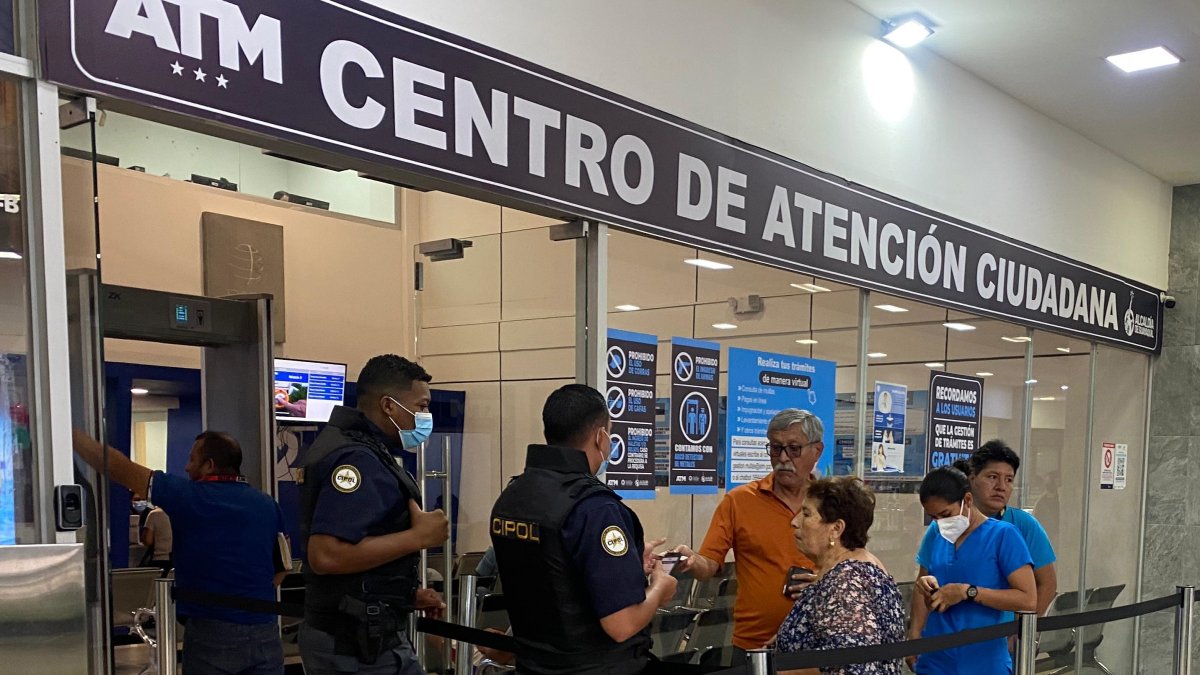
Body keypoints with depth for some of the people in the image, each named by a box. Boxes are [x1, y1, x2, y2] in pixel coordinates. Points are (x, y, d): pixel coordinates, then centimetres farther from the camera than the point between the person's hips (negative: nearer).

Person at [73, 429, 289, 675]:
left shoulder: (188, 495, -5)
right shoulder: (268, 505, 7)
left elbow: (119, 469, -2)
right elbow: (281, 568, 13)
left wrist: (72, 433, 6)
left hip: (212, 632, -4)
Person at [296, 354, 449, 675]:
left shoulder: (359, 449, 11)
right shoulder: (357, 460, -21)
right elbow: (325, 556, -31)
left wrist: (405, 593, 13)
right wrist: (419, 536, -23)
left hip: (357, 635, 10)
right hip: (358, 646, -10)